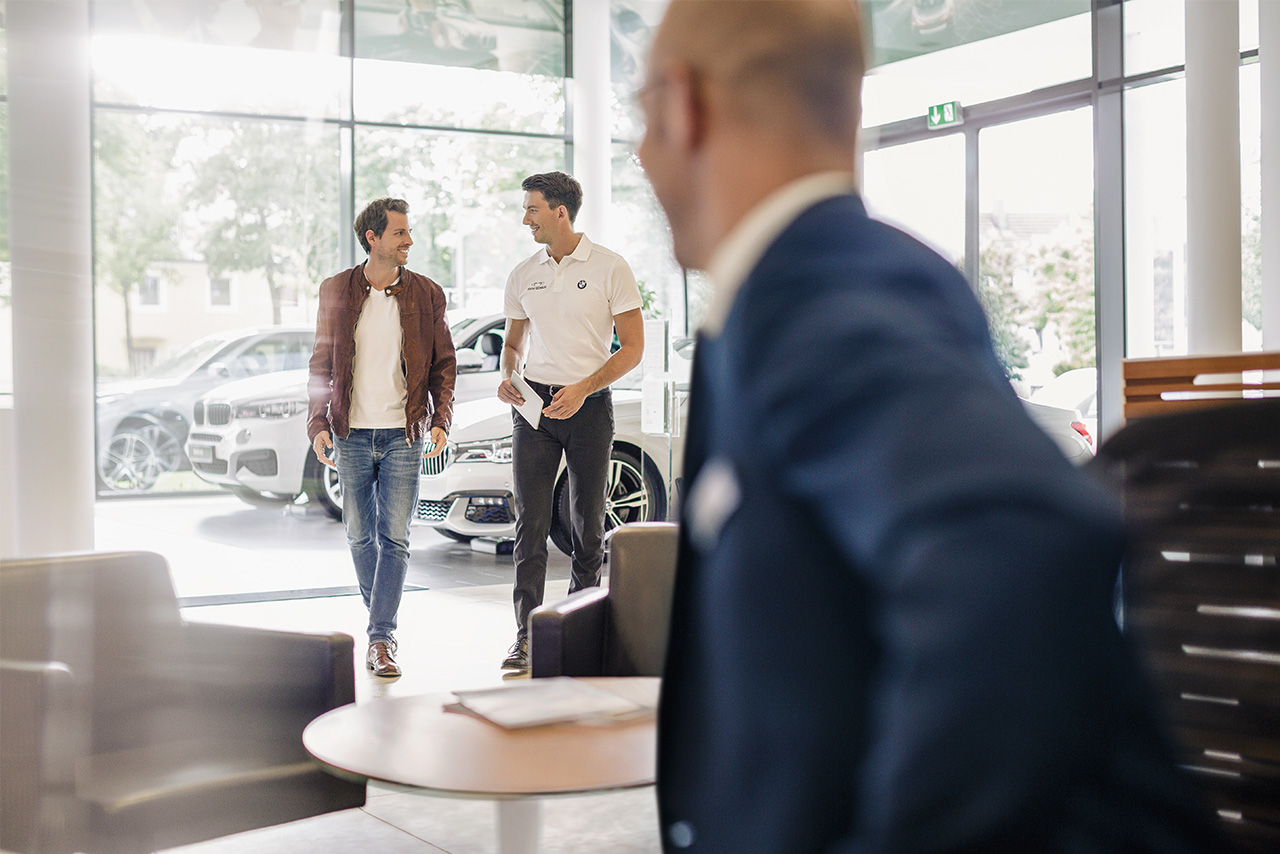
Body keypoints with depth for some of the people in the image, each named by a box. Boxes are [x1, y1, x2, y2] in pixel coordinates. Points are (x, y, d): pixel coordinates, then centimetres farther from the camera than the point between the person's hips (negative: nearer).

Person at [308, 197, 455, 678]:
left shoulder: (426, 294, 3)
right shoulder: (336, 291, 4)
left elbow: (443, 364, 7)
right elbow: (321, 363, 7)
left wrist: (440, 419, -7)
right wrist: (318, 425, -3)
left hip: (403, 435, -1)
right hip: (351, 434, 1)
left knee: (395, 538, -6)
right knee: (360, 536, 10)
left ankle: (380, 639, -4)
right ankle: (380, 619, 29)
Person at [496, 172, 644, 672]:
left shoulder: (609, 268, -4)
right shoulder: (522, 275, 9)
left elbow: (632, 348, -5)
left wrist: (582, 389, -16)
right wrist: (507, 379, -3)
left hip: (589, 405, -3)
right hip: (534, 405, 3)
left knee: (588, 519, 6)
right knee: (530, 521, -5)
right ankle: (526, 635, -3)